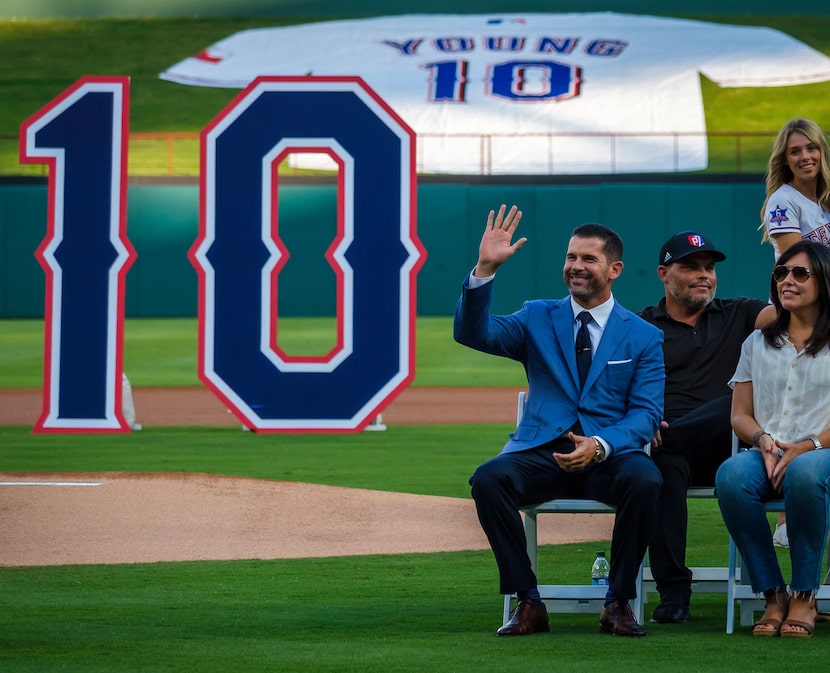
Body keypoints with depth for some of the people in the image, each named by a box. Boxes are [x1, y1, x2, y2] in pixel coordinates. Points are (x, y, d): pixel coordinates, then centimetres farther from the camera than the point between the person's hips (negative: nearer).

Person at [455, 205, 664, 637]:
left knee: (645, 480, -35)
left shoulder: (644, 338, 10)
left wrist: (600, 446, -20)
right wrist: (484, 269, -18)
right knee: (488, 479, -30)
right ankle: (528, 602, -17)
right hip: (541, 452, 1)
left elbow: (646, 413, 0)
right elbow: (472, 333, -3)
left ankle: (618, 602, -16)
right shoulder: (538, 318, 13)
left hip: (611, 454, -1)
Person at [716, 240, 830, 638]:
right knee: (731, 475, -34)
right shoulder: (758, 344, 22)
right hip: (767, 455, 3)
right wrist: (763, 439, -5)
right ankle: (773, 594, -25)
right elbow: (740, 415, 17)